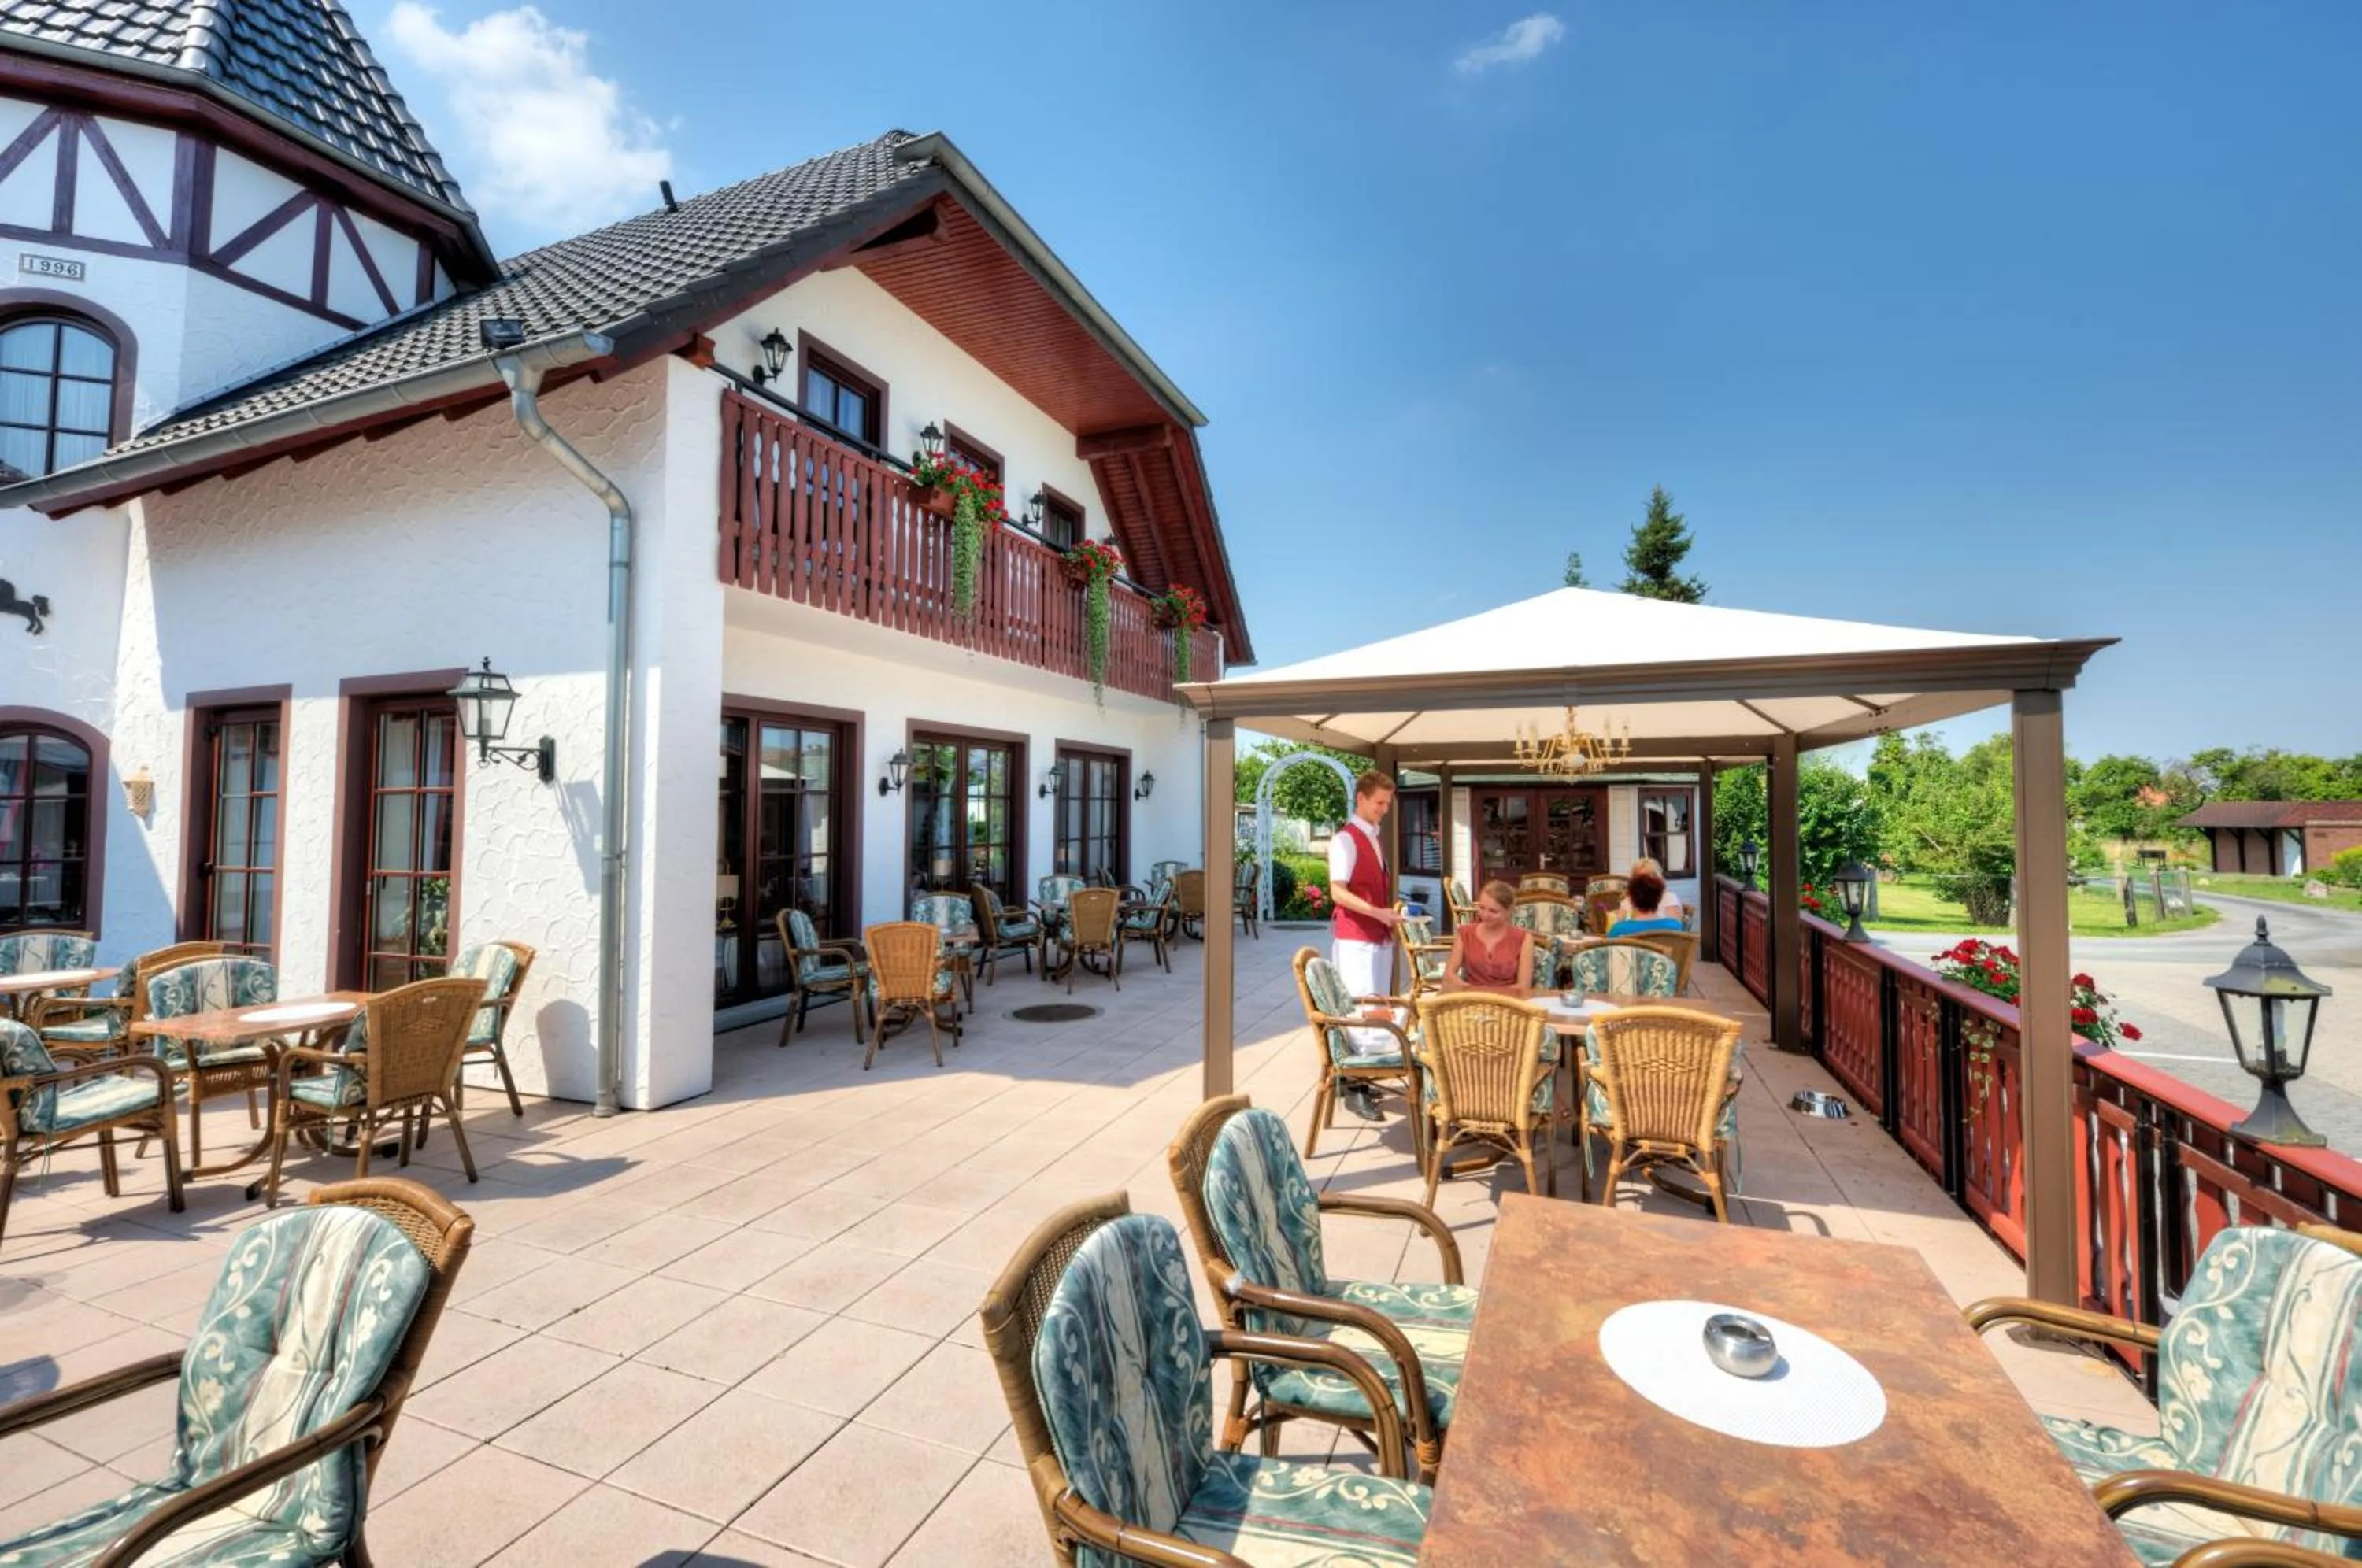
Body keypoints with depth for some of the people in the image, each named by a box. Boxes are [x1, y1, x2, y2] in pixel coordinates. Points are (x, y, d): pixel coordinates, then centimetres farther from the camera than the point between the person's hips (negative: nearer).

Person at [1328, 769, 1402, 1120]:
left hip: (1378, 936, 9)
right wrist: (1378, 913, -24)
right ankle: (1352, 1088, -3)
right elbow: (1338, 892, -18)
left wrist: (1390, 914, 11)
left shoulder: (1374, 838, 16)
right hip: (1354, 938, -9)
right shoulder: (1346, 839, -12)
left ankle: (1357, 1078, 22)